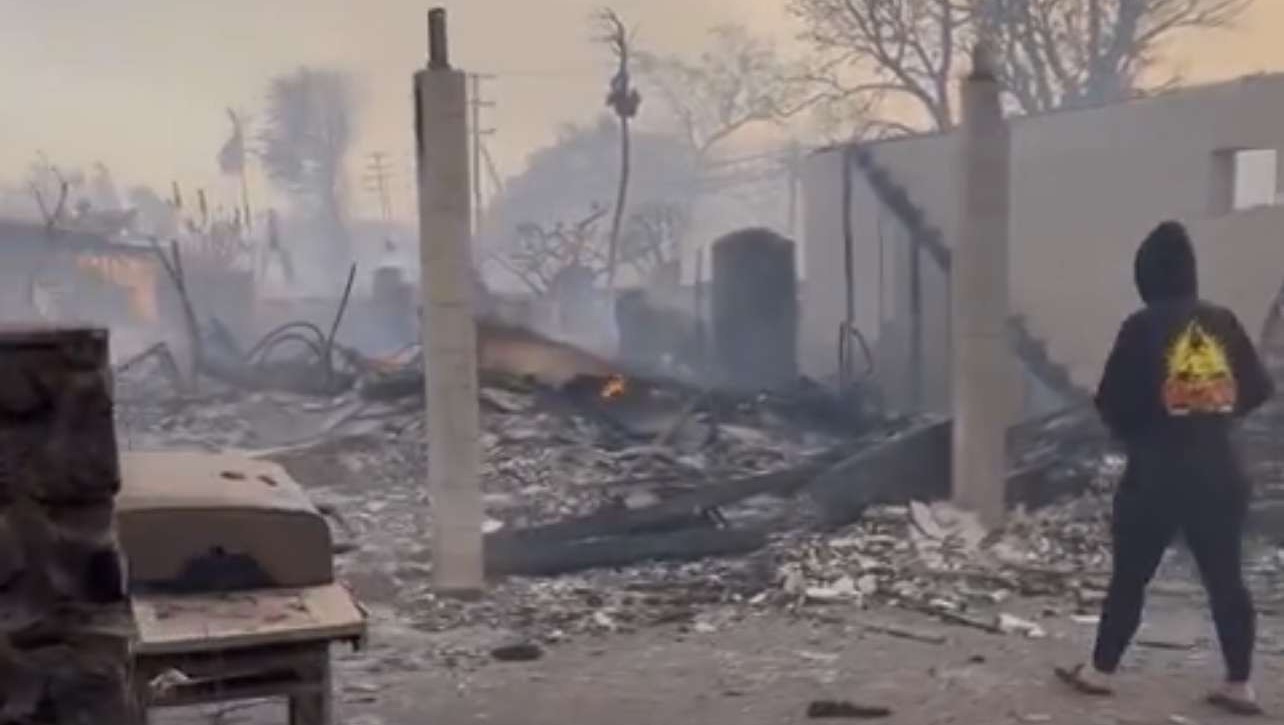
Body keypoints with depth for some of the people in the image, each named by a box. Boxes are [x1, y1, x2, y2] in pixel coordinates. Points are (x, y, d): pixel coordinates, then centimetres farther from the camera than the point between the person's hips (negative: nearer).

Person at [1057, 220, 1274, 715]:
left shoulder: (1144, 326, -11)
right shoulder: (1224, 321, 1)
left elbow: (1111, 402, -10)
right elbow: (1256, 392, 8)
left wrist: (1133, 431, 10)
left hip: (1156, 475, -4)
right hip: (1219, 473, 4)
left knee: (1130, 576, 7)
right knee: (1225, 578, 12)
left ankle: (1100, 672, 17)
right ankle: (1240, 685, 17)